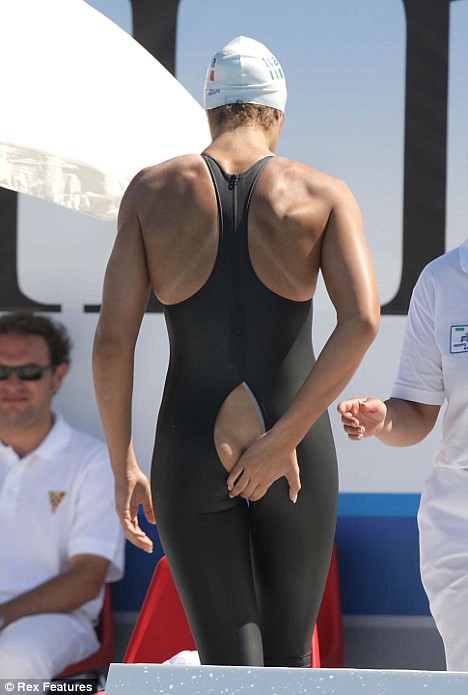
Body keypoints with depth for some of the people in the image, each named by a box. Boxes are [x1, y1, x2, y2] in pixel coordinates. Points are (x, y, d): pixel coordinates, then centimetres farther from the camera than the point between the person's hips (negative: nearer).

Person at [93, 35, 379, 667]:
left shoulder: (152, 189, 0)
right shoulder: (325, 195, -1)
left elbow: (112, 338, -5)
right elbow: (363, 320, -18)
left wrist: (122, 466, 4)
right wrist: (284, 439, -15)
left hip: (190, 455, 0)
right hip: (299, 457, 0)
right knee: (288, 662, 16)